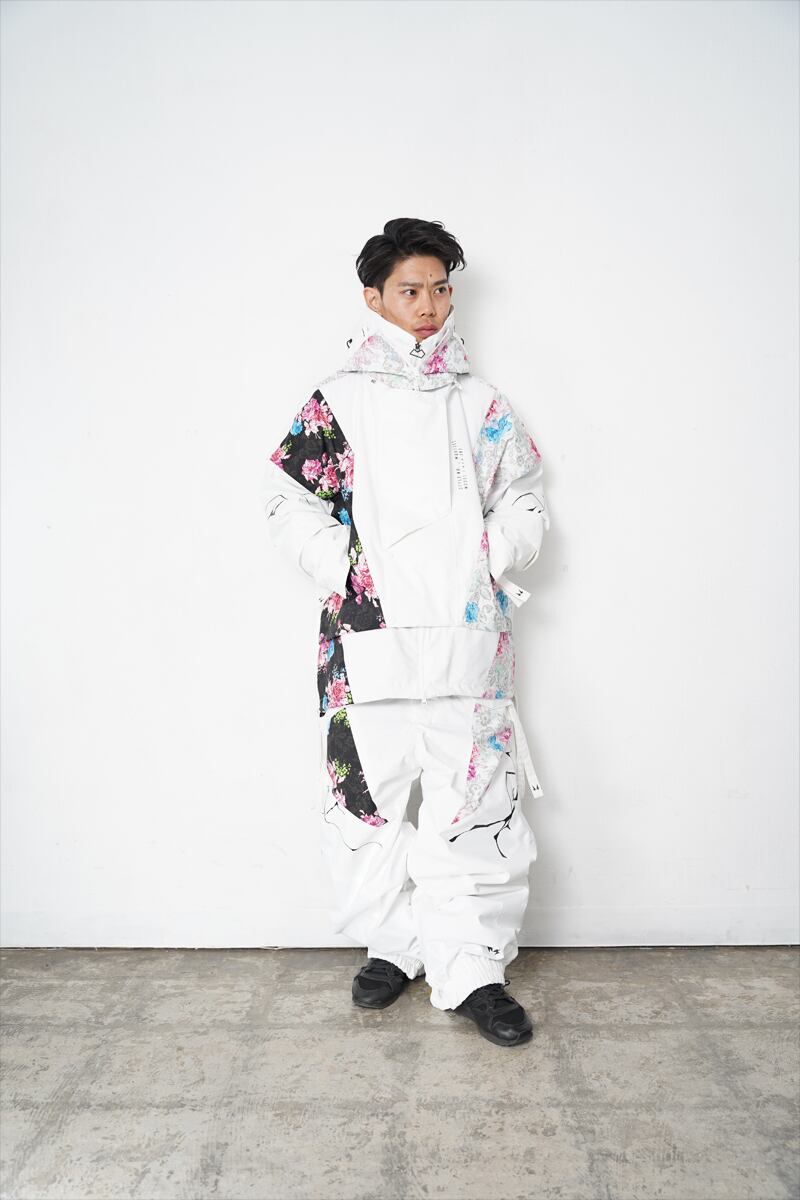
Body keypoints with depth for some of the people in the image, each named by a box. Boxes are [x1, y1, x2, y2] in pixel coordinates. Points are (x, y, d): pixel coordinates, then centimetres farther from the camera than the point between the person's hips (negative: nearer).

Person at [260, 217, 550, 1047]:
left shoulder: (481, 403, 14)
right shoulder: (338, 399, 7)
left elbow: (525, 505, 15)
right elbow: (289, 505, 2)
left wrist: (486, 556, -2)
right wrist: (350, 569, -7)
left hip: (466, 632, 2)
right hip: (369, 636, -1)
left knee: (476, 798, 1)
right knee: (370, 791, 5)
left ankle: (472, 968, 14)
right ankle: (392, 944, 26)